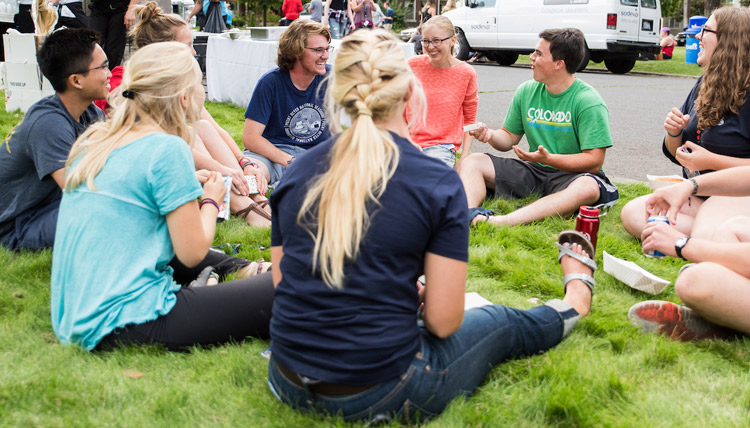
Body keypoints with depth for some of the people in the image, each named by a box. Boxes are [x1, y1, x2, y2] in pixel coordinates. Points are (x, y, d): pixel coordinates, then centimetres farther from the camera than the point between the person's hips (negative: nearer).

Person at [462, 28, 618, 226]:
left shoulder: (589, 102, -12)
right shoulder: (526, 91, 5)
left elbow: (594, 161, -18)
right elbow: (510, 136, 15)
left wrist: (548, 159, -30)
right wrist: (491, 135, -9)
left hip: (571, 175, -5)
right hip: (532, 171, 6)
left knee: (588, 189, -40)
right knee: (472, 162, -8)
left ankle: (502, 222, -56)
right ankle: (470, 215, -39)